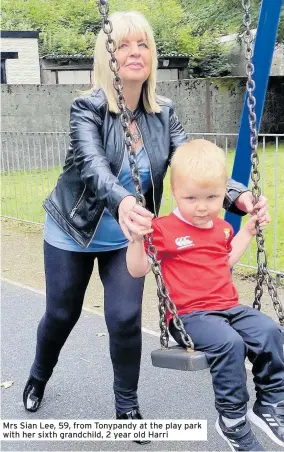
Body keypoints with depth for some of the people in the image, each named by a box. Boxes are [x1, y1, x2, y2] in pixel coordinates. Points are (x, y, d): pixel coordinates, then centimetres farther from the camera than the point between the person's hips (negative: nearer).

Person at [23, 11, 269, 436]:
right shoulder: (87, 109, -20)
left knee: (125, 318, -6)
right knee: (61, 314, 14)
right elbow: (93, 165, -37)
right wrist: (121, 202, -59)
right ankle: (38, 377, 46)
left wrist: (237, 195, -37)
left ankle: (127, 406, 20)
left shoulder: (164, 115, -9)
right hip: (74, 233, -2)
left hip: (127, 238, 2)